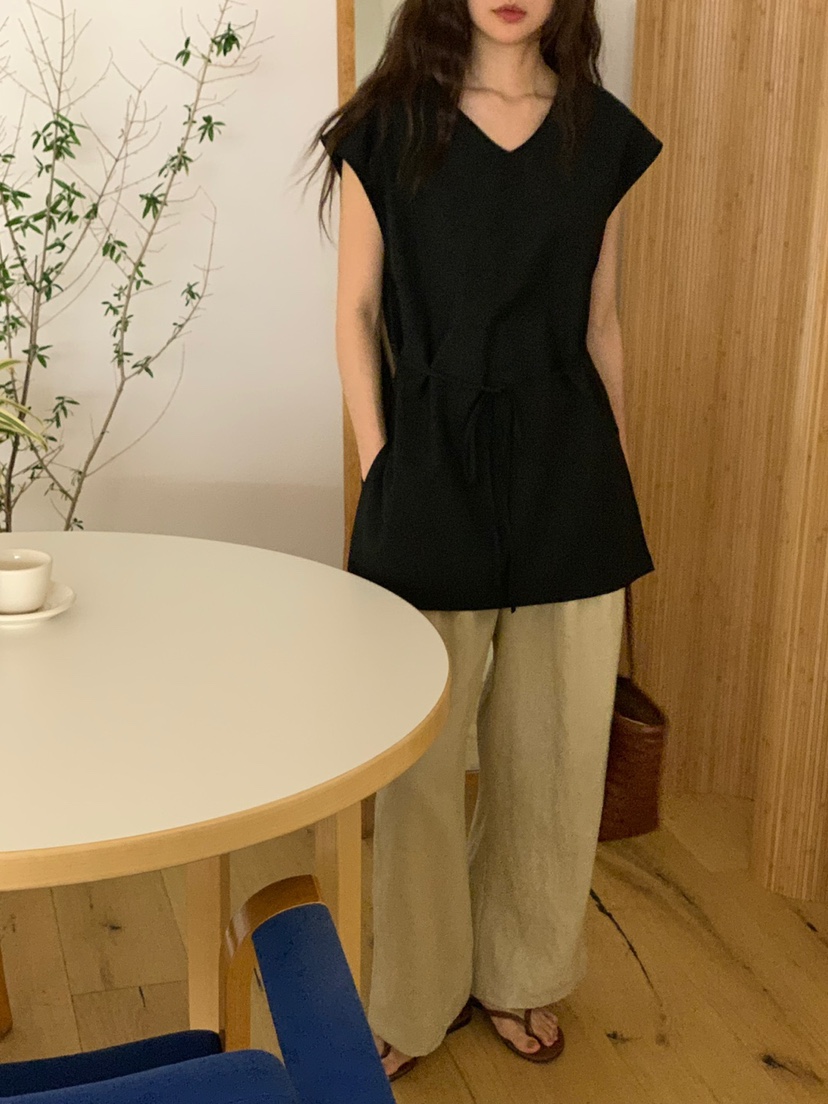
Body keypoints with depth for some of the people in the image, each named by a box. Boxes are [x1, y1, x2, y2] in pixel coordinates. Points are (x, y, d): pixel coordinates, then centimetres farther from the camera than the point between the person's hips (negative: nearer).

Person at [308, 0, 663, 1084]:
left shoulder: (604, 132, 8)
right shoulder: (387, 127, 0)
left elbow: (601, 322, 10)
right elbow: (358, 311, 1)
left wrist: (617, 467, 10)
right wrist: (378, 458, -7)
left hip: (569, 467, 3)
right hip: (434, 464, -2)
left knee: (554, 744, 11)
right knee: (420, 749, 5)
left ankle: (522, 973, 33)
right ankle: (416, 992, 27)